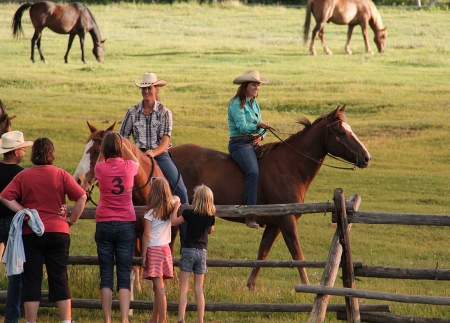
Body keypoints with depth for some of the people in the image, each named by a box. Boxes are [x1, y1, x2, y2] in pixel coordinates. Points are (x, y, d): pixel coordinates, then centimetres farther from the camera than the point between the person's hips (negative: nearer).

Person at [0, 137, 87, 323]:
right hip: (58, 231, 0)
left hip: (30, 233, 0)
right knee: (60, 279, 5)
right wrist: (72, 219, 0)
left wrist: (23, 211, -4)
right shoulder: (61, 175, -1)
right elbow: (81, 197, -8)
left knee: (31, 280, 3)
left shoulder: (23, 176, 0)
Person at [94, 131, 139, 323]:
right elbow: (136, 161, 20)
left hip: (104, 225, 0)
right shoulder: (129, 167, -5)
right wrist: (122, 145, 19)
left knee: (106, 275, 4)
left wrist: (104, 149, 13)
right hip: (126, 225, 0)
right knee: (124, 275, 1)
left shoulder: (101, 169, -6)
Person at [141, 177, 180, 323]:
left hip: (153, 249, -6)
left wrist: (143, 255, -9)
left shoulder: (150, 212, -12)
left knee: (159, 287, -9)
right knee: (158, 287, 14)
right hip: (166, 249, 6)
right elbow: (177, 199, 30)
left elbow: (146, 235, -13)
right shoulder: (170, 208, 5)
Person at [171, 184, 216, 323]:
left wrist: (176, 207, 16)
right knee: (199, 289, 8)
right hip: (202, 252, 3)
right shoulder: (210, 216, 0)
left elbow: (173, 222, 3)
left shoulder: (189, 213, -10)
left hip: (188, 250, -3)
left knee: (184, 288, -2)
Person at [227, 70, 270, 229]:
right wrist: (258, 126, -34)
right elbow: (242, 127, -17)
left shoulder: (255, 104, 17)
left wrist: (260, 135, -3)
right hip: (239, 143, -8)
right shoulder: (236, 104, -7)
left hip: (254, 143, 8)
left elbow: (260, 126, 19)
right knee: (253, 172, -30)